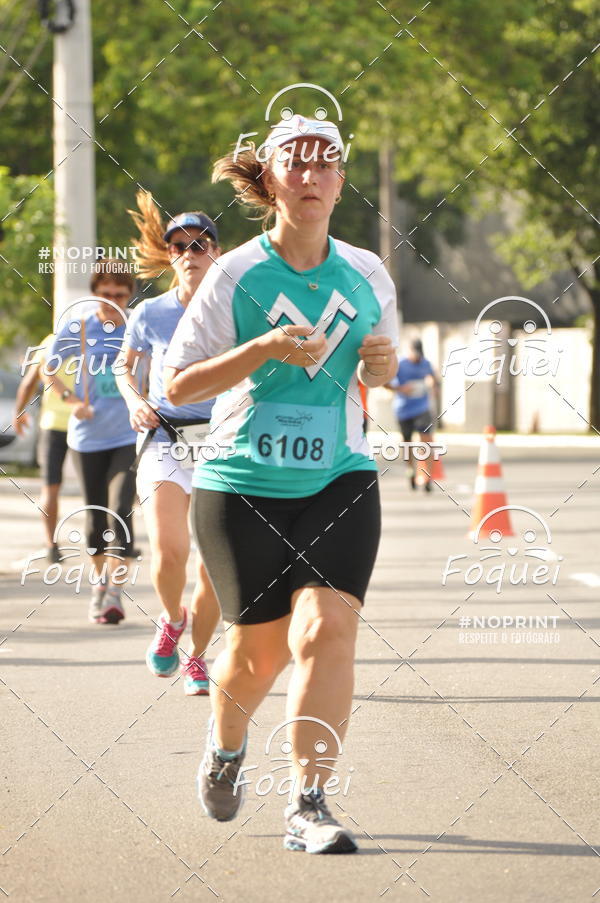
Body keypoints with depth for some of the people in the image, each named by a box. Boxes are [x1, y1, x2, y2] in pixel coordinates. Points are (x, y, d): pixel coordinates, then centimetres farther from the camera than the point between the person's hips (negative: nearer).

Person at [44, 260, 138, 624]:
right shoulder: (78, 328, -2)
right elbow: (49, 369, 10)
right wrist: (72, 399, -6)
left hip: (129, 435, -2)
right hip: (88, 437, 2)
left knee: (120, 510, -16)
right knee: (96, 516, 10)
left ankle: (115, 593, -16)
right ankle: (100, 582, 32)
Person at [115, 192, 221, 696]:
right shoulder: (150, 315, 3)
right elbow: (125, 369, 18)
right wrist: (135, 402, -1)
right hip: (165, 442, 0)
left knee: (216, 566, 1)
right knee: (169, 551, -22)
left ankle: (197, 656, 25)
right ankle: (171, 620, 10)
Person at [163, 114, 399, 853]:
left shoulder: (367, 276, 5)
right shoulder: (235, 275, -5)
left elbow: (384, 364, 21)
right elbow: (177, 384, -6)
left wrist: (382, 366, -4)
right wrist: (264, 349, -19)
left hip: (338, 480, 2)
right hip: (242, 487, -2)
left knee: (326, 629, -17)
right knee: (259, 648, 7)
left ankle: (308, 806, -13)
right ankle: (225, 746, 41)